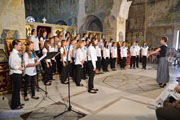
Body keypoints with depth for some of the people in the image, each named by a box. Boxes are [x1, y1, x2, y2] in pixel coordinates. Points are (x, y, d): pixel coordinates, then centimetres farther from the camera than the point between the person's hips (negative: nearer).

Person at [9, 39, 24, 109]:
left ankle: (18, 103, 31)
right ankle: (14, 105, 15)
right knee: (16, 89, 1)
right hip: (15, 74, -9)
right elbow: (12, 65, -24)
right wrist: (21, 68, -14)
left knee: (18, 88, 17)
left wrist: (21, 64, 4)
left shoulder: (17, 53, 10)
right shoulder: (13, 54, -18)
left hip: (18, 73, 9)